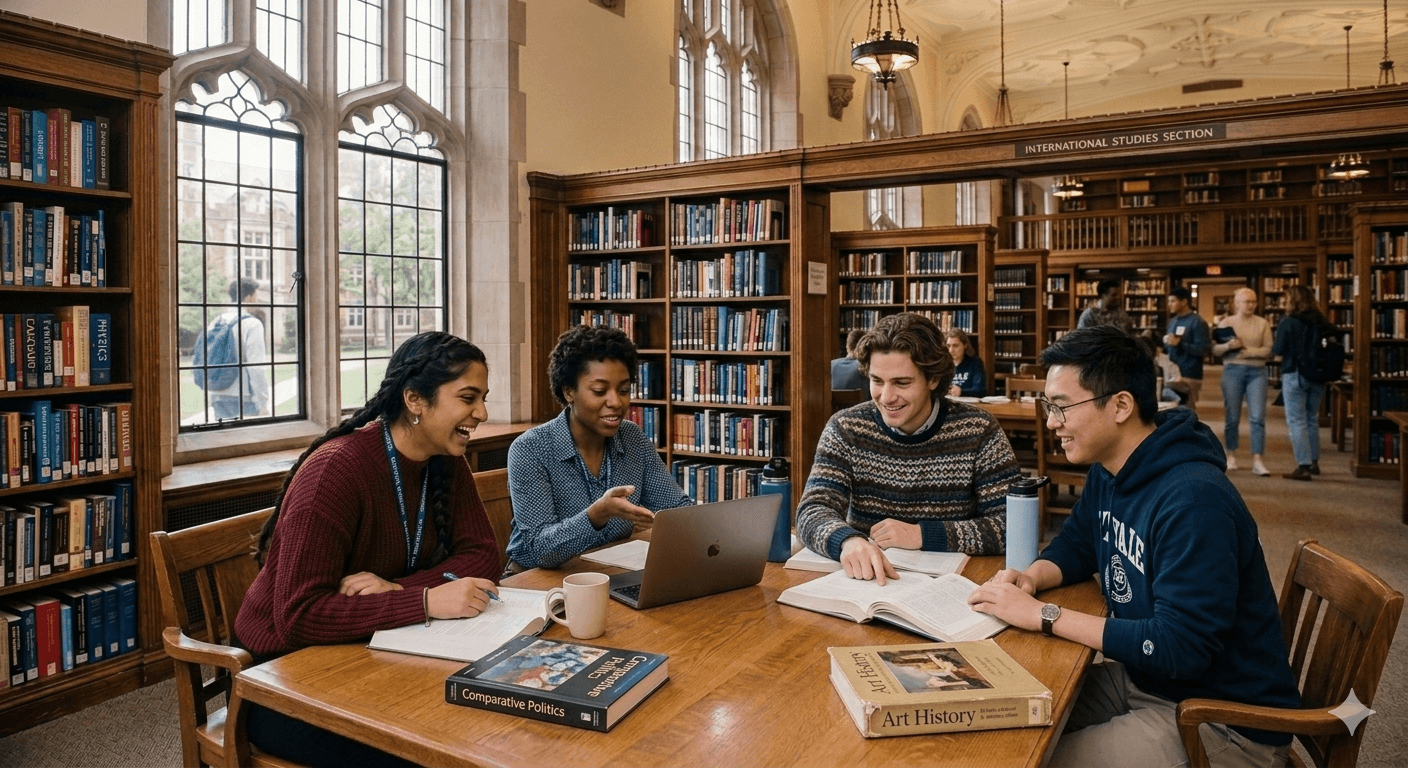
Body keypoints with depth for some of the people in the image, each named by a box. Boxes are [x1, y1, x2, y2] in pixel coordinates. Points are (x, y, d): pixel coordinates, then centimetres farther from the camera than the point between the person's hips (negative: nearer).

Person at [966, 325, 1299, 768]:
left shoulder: (1194, 501, -29)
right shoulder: (1108, 473, 1)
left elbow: (1178, 648, -30)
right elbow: (1076, 545, 17)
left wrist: (1044, 616, -27)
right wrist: (1031, 578, -6)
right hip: (1143, 679, 8)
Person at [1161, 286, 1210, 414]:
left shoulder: (1197, 322, -7)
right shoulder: (1173, 321, 16)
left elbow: (1202, 349, -14)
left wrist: (1180, 343, -21)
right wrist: (1166, 343, 2)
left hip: (1189, 374, -7)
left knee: (1188, 410, -5)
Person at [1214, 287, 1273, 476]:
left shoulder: (1262, 323, 7)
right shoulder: (1226, 323, 7)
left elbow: (1269, 350, 0)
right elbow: (1215, 349, 1)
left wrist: (1250, 352, -13)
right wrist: (1228, 345, -17)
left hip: (1257, 372, 0)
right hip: (1232, 370, 0)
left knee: (1258, 417, -7)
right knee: (1232, 417, 5)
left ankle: (1257, 461, -7)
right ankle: (1231, 456, 20)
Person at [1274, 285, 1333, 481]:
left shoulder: (1288, 322, -12)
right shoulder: (1322, 322, 2)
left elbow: (1278, 351, -11)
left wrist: (1273, 348, 10)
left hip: (1294, 375, -5)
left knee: (1296, 421, -1)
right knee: (1312, 419, 19)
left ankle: (1303, 466, -4)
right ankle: (1314, 462, 29)